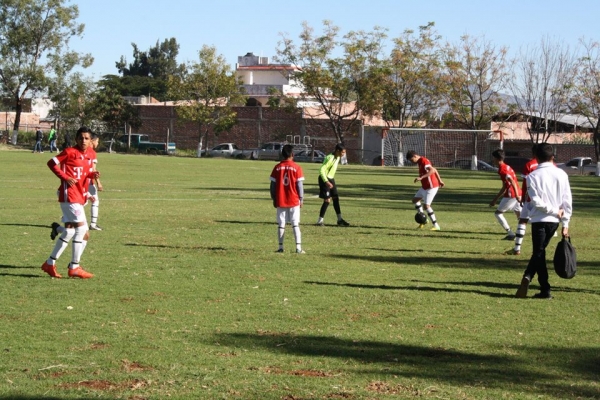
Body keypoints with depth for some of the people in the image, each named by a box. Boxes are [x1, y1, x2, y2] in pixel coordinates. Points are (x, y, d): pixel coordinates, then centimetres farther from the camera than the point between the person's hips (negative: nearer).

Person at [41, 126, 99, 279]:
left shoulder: (88, 156, 13)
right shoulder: (70, 152, -8)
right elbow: (52, 163, -7)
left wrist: (92, 174, 2)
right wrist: (65, 177, -15)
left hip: (79, 198, 9)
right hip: (69, 196, -9)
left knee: (69, 232, 12)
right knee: (81, 228, -12)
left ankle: (50, 263, 21)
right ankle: (74, 268, -5)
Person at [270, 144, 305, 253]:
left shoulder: (277, 168, 0)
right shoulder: (296, 168, -6)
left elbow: (273, 185, 3)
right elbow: (300, 185, -5)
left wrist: (274, 199, 12)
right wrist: (301, 199, 4)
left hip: (280, 201, 2)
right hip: (294, 201, -1)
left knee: (281, 225, 7)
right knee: (295, 225, 1)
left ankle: (281, 247, 6)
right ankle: (298, 247, -6)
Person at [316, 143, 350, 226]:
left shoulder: (337, 157, 6)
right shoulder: (330, 158, -23)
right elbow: (322, 170, -28)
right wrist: (326, 181, -34)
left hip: (331, 179, 9)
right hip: (325, 180, -9)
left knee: (336, 198, 8)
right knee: (327, 200, -9)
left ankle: (340, 220, 14)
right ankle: (320, 220, 1)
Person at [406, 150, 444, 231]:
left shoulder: (424, 161, -20)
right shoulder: (420, 162, 10)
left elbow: (432, 170, -37)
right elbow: (434, 170, 18)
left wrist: (421, 178, -43)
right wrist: (440, 180, 23)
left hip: (431, 187, -11)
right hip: (425, 187, 11)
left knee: (427, 206, -14)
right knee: (415, 200, 17)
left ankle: (436, 226, -9)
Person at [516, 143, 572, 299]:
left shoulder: (533, 176, -7)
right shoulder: (561, 174, 2)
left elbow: (536, 201, -15)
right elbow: (567, 200, 1)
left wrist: (554, 210, -5)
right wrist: (565, 223, 6)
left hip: (539, 220, -4)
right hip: (555, 221, 4)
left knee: (539, 253, 3)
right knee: (539, 252, 16)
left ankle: (545, 290, -3)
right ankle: (528, 276, 2)